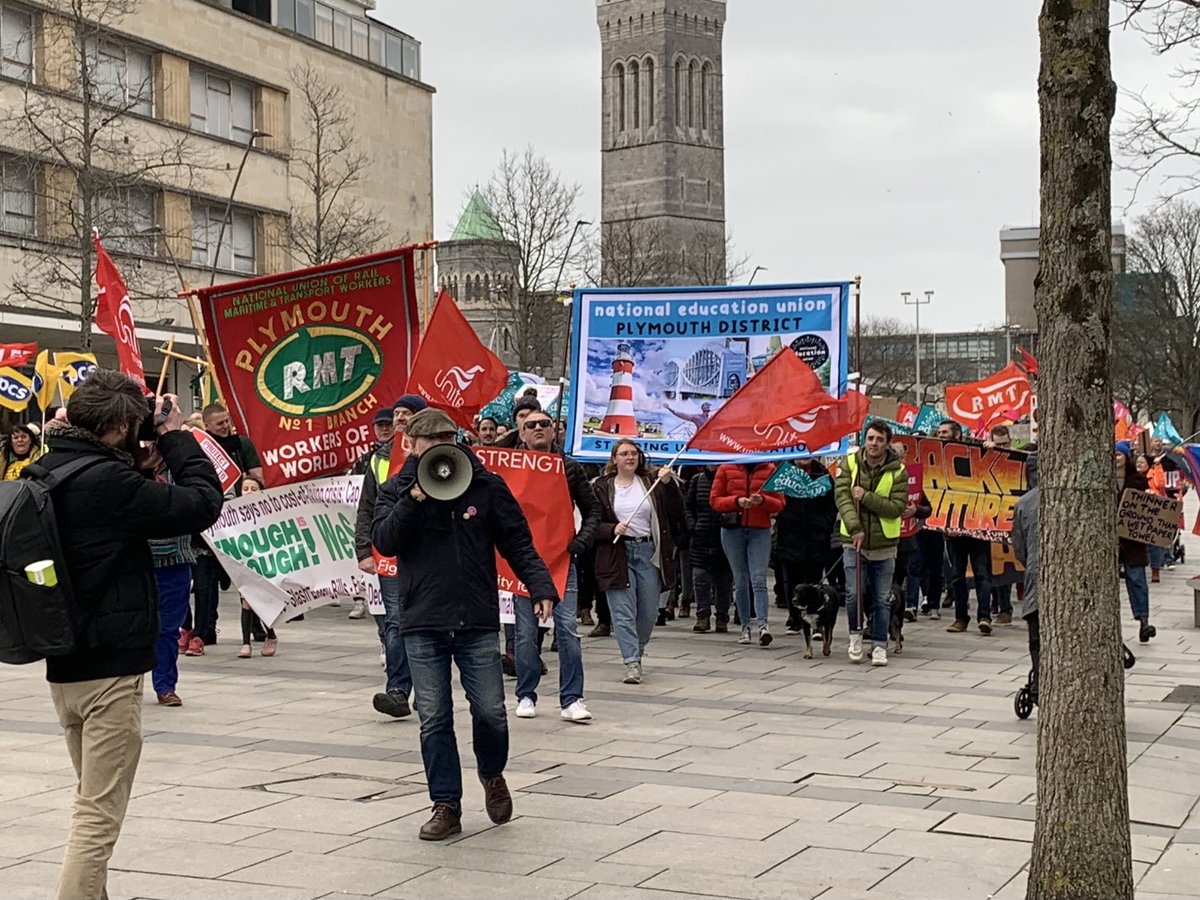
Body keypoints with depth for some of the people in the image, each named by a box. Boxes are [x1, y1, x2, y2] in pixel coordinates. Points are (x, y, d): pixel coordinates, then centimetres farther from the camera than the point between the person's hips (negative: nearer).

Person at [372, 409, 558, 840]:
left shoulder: (486, 485, 2)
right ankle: (446, 805, 13)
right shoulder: (396, 490, 5)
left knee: (490, 711, 0)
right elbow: (383, 541, -9)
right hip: (422, 625, 0)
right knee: (434, 719, 3)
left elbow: (517, 543, 3)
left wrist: (541, 588, -10)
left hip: (477, 620, 0)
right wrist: (415, 499, -19)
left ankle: (492, 774, 30)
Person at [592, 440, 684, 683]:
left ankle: (638, 651, 31)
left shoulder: (651, 482, 8)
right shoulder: (602, 487, 5)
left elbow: (676, 512, 0)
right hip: (617, 554, -2)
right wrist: (612, 529, -16)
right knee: (624, 612, -7)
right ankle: (632, 663, -6)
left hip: (648, 551, 2)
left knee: (649, 611, 7)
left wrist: (669, 484, -12)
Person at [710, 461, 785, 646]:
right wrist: (736, 501, -13)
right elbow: (714, 500, 4)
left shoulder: (769, 470, 6)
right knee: (740, 581, 4)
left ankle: (762, 624, -23)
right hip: (733, 529, 1)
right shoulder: (726, 469, 6)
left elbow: (779, 504, 6)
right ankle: (745, 626, 11)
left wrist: (763, 500, -14)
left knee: (759, 579, -13)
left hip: (760, 531, -1)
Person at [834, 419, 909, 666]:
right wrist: (855, 528, -22)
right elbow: (842, 496, -11)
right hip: (854, 541, 0)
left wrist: (866, 497, -21)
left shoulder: (898, 471, -4)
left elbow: (897, 507, -11)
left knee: (882, 599, 6)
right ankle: (856, 633, 19)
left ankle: (880, 646, 16)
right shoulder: (850, 464, -2)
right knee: (854, 593, -6)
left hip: (884, 544, 0)